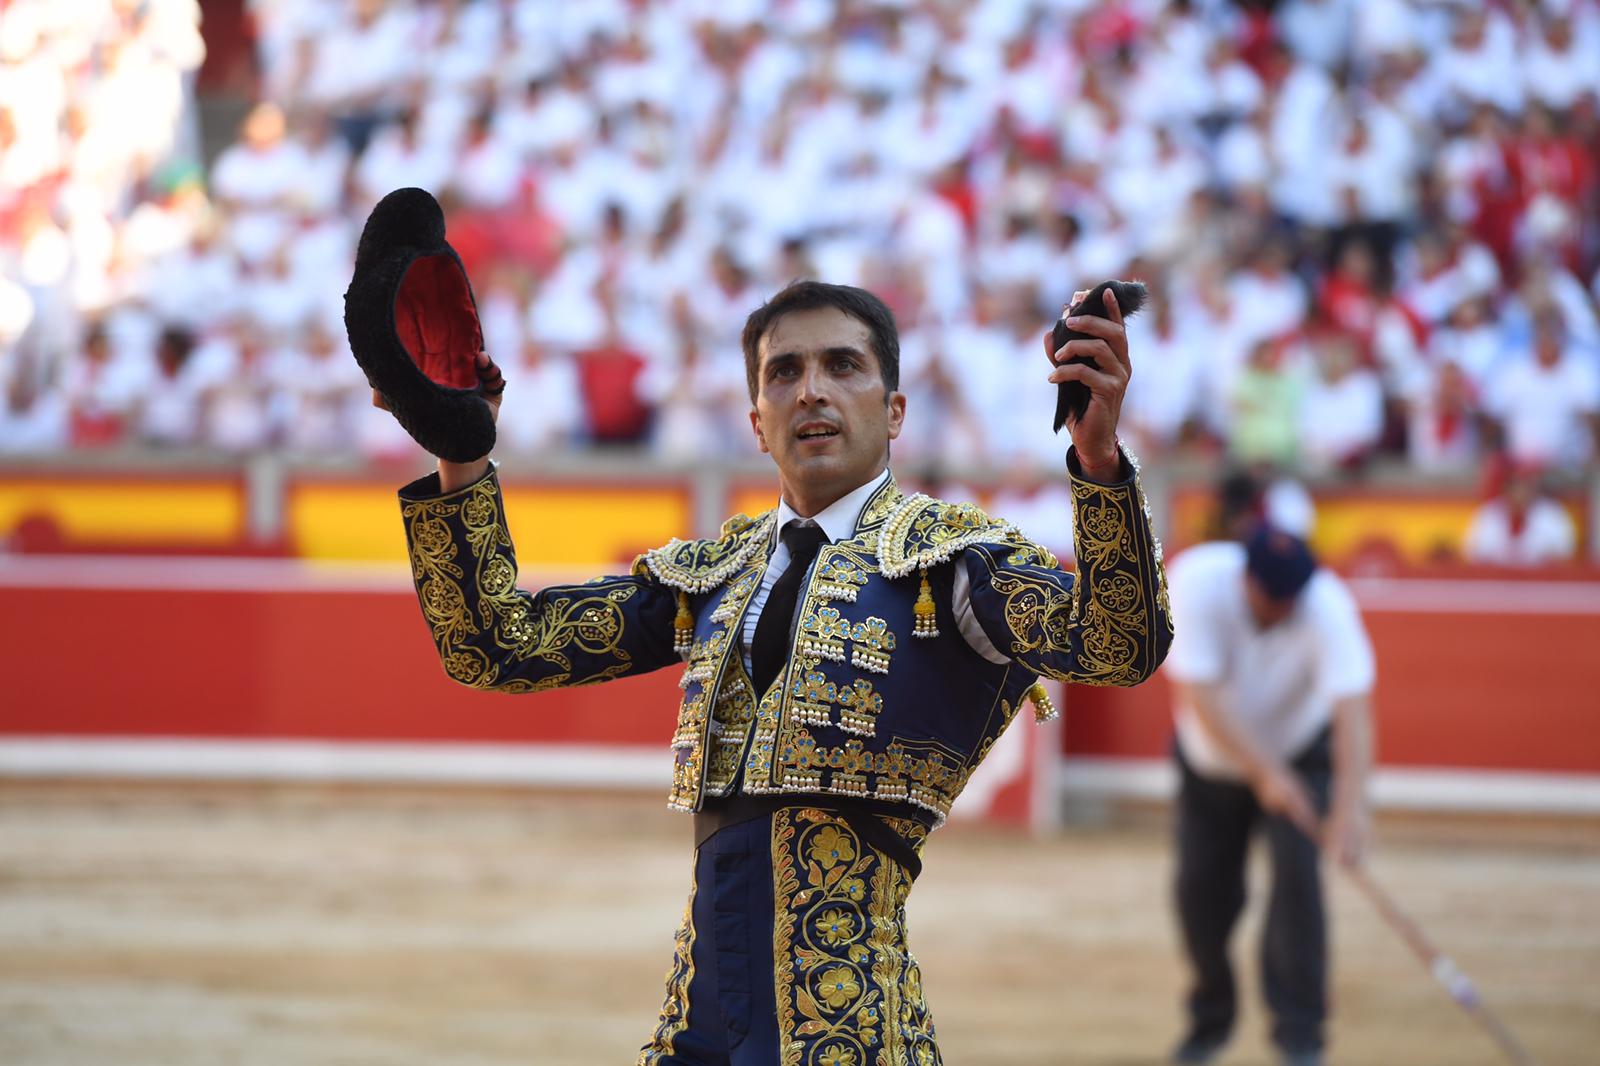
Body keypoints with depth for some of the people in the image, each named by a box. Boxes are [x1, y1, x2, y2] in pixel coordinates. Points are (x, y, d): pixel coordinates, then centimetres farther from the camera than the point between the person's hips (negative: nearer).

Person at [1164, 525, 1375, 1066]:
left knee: (1296, 870, -19)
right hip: (1215, 753, 1)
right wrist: (1265, 774, -39)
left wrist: (1349, 805, -53)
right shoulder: (1197, 581, -32)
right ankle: (1211, 1018, 27)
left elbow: (1352, 706, -42)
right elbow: (1201, 697, -33)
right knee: (1201, 885, 2)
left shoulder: (1328, 606, -33)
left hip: (1300, 748, -1)